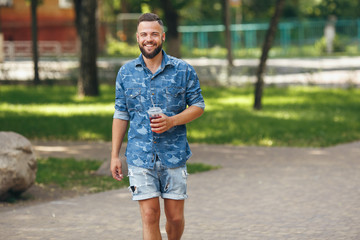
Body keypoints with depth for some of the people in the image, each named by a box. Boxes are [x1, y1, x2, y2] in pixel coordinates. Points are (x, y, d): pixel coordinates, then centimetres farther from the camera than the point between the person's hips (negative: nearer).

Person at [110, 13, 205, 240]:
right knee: (150, 216, -5)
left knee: (176, 217, 6)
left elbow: (198, 106, 5)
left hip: (174, 155, 0)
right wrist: (115, 155, 6)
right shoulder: (126, 72, 6)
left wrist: (172, 121, -13)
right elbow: (121, 115, 10)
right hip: (140, 155, 0)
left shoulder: (183, 70, 1)